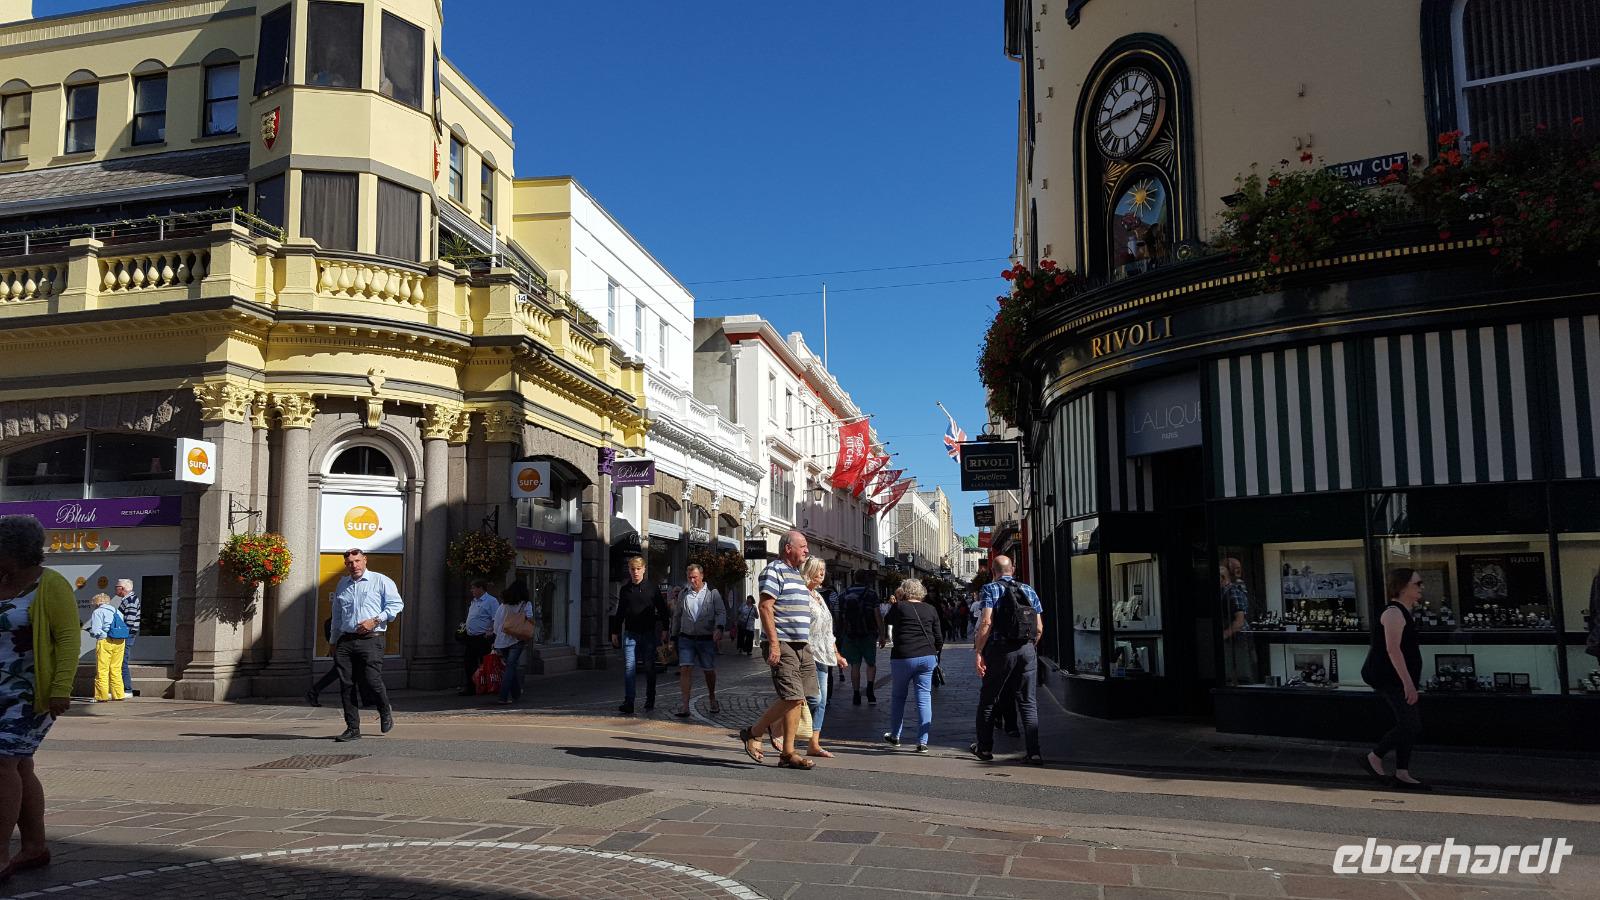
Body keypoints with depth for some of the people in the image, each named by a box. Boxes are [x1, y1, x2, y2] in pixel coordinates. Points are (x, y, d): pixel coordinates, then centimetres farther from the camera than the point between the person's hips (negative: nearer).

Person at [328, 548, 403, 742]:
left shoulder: (381, 581, 3)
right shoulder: (342, 585, 19)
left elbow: (396, 604, -3)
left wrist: (375, 620, -12)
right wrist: (333, 642, 25)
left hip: (370, 640, -5)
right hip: (345, 641, 5)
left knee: (371, 681, -12)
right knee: (346, 685, 0)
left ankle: (385, 712, 17)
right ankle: (352, 729, 7)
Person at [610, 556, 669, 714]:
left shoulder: (652, 589, 1)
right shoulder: (624, 590, 7)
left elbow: (663, 610, 6)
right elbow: (620, 613, 16)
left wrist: (664, 630, 0)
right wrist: (615, 632, 15)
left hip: (649, 634, -1)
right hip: (630, 634, 1)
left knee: (649, 668, 5)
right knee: (629, 668, -7)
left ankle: (650, 701, 17)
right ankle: (628, 703, -9)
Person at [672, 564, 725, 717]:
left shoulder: (712, 593, 2)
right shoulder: (684, 594, 11)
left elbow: (721, 613, -5)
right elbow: (677, 616, 20)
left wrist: (719, 628, -23)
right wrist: (673, 636, 19)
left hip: (707, 639, -2)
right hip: (686, 638, 2)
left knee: (709, 671, 10)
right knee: (685, 669, -12)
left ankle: (713, 699, 33)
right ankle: (685, 706, -14)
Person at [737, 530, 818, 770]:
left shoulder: (797, 574, 21)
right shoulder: (774, 571, -8)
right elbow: (766, 607, -16)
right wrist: (774, 643, -22)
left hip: (801, 645, 9)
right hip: (782, 644, -9)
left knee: (797, 699, 5)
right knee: (792, 697, -13)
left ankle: (788, 753, 9)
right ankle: (752, 733, 3)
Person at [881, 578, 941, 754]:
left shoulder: (899, 607, -3)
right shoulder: (931, 610, 6)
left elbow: (887, 621, 17)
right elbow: (938, 638, 10)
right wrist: (936, 652, 25)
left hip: (903, 657, -2)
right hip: (927, 657, 2)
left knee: (898, 695, 15)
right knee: (924, 697, 3)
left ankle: (895, 736, 26)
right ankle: (922, 742, -1)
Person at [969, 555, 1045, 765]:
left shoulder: (991, 588, -1)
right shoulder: (1028, 590, 11)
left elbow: (986, 623, -13)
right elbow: (1039, 628, 9)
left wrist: (978, 652, -11)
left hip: (1001, 649, -3)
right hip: (1028, 650, 3)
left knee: (988, 699, 12)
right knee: (1028, 702, 5)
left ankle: (984, 747, 22)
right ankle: (1033, 752, -2)